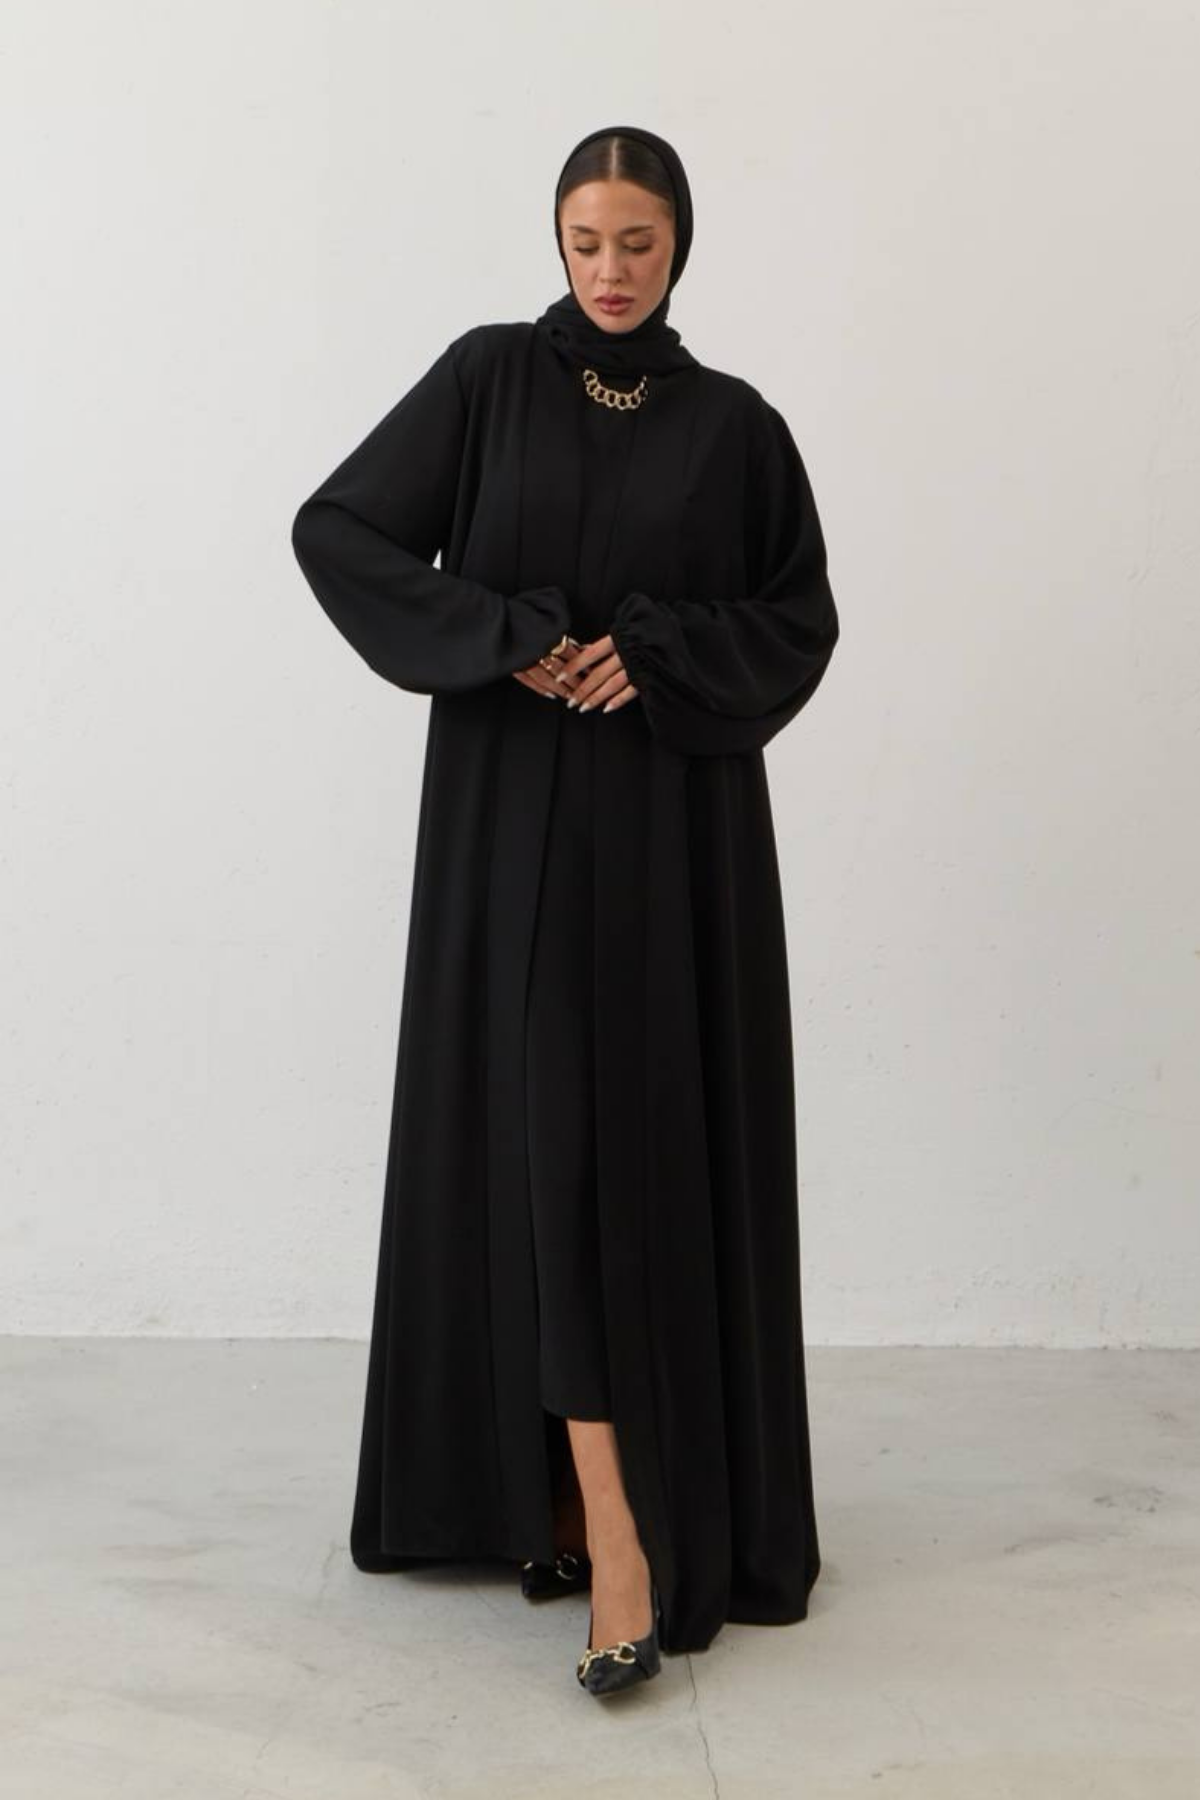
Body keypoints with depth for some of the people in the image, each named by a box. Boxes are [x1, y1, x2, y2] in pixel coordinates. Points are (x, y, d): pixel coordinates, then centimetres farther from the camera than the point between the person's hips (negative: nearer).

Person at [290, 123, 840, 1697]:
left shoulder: (735, 423, 8)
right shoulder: (487, 376, 5)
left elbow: (802, 620, 7)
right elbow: (337, 528, -1)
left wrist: (656, 653, -11)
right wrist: (505, 643, -13)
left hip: (678, 817, 1)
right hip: (514, 815, -1)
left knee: (666, 1138, 2)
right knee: (545, 1129, -7)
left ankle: (609, 1485, 19)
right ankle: (614, 1521, -4)